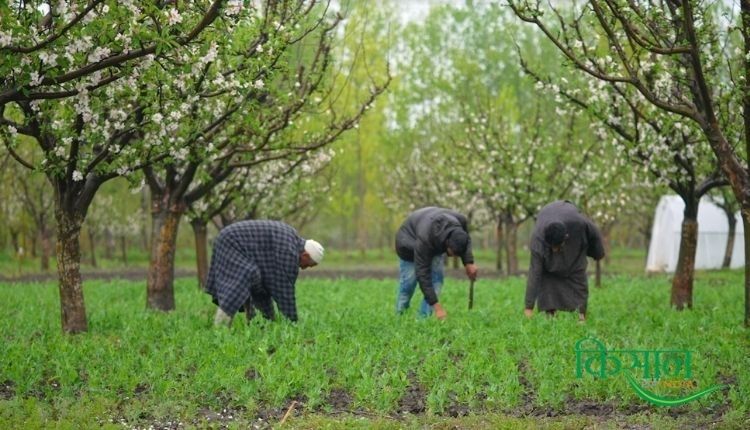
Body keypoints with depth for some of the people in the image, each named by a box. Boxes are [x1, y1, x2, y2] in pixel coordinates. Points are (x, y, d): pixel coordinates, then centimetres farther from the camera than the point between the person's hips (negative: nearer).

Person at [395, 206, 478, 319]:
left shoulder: (461, 221, -34)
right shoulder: (425, 240, -47)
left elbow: (466, 241, -8)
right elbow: (423, 274, -41)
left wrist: (469, 262, -24)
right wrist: (436, 306, -43)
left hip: (436, 243, 4)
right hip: (410, 239, -4)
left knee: (437, 278, -13)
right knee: (408, 281, -6)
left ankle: (424, 317, -10)